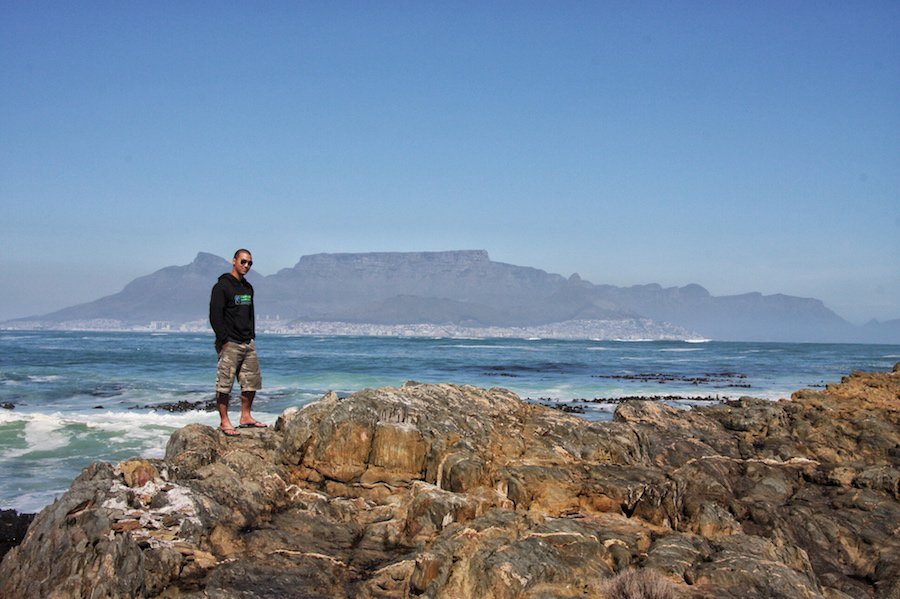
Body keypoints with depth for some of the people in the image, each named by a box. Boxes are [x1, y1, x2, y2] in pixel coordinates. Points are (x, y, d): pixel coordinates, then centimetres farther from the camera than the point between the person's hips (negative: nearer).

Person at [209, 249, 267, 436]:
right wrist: (224, 340, -17)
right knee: (225, 384, -5)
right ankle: (224, 421, 0)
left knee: (252, 381, 10)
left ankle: (245, 417, 20)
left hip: (248, 343, 8)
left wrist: (252, 337, 15)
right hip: (230, 344, -8)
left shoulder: (248, 288, 16)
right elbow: (215, 315, -13)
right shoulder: (222, 286, -8)